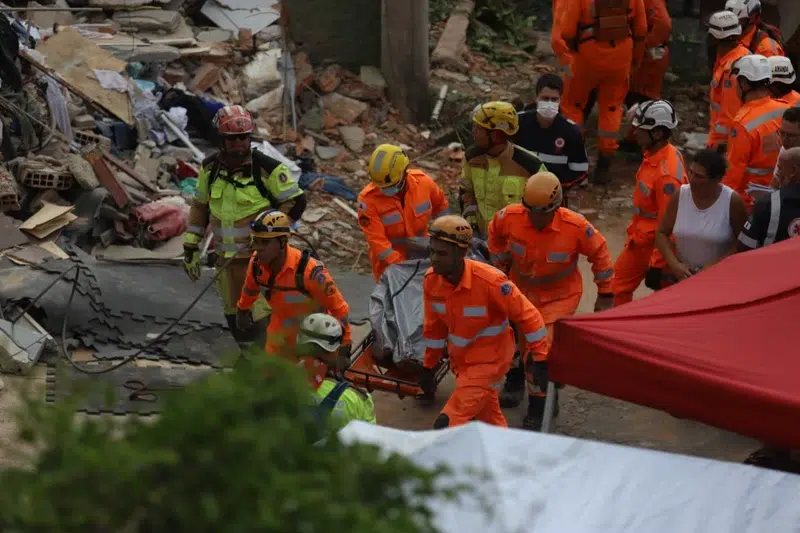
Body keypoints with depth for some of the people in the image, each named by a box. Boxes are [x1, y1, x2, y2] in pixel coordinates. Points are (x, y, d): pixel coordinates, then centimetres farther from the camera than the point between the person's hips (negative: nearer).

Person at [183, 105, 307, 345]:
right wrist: (190, 245, 13)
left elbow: (296, 202, -8)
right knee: (234, 316, 16)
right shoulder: (210, 168, 4)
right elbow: (199, 206, 15)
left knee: (262, 317, -13)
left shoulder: (267, 168, -13)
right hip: (226, 257, 6)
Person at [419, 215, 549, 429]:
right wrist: (429, 365, 12)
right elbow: (434, 325, 6)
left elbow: (527, 315, -20)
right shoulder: (431, 280, -11)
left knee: (447, 425, -14)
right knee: (490, 421, 20)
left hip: (489, 360, -6)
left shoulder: (489, 281, -29)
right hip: (460, 359, 6)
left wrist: (540, 360, -18)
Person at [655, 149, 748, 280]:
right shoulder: (680, 195, -5)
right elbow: (661, 233, 3)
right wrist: (674, 264, -10)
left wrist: (715, 266, -17)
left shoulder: (732, 201, -13)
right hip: (683, 276, 3)